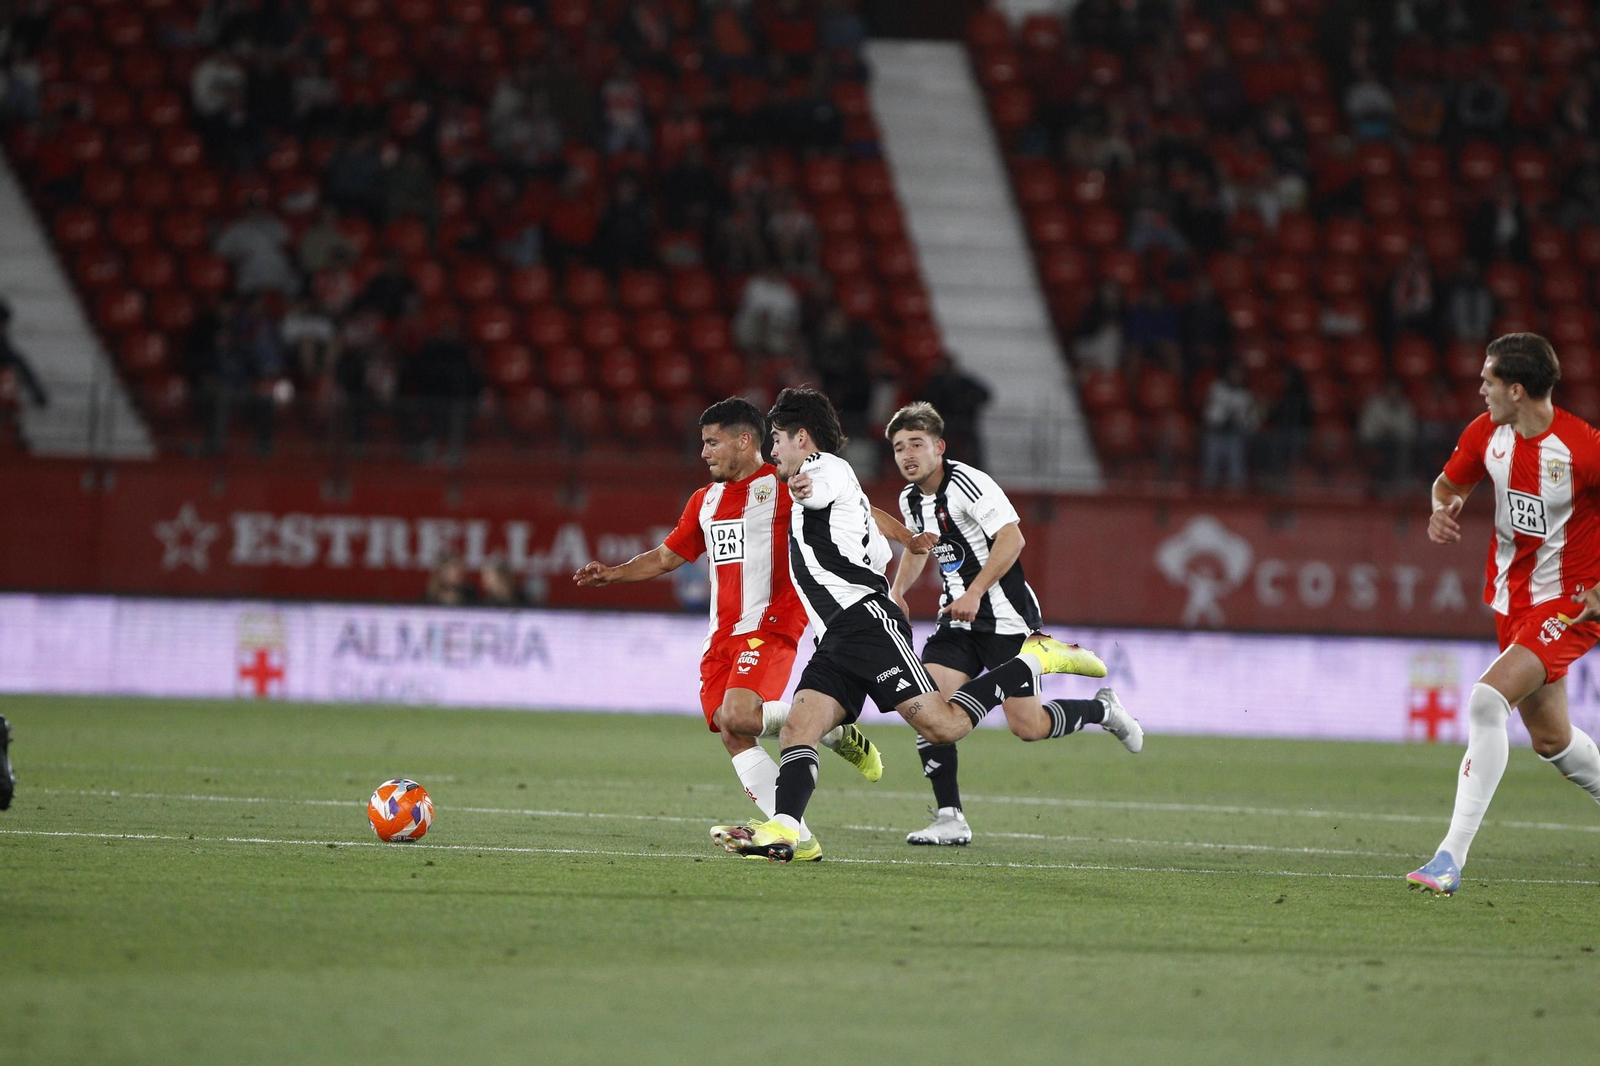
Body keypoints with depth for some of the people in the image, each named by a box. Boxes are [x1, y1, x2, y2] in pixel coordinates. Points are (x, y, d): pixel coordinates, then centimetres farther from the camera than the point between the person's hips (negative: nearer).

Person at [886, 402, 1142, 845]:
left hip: (1006, 617, -7)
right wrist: (897, 590, 12)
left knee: (1028, 725, -8)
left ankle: (1103, 710, 22)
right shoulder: (911, 500, 9)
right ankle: (950, 818, -8)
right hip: (957, 622, 7)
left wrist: (974, 593, -27)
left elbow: (1011, 538, -22)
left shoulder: (966, 482, -17)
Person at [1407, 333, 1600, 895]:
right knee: (1550, 738, 15)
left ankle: (1452, 856, -24)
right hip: (1511, 595, 7)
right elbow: (1450, 482, 16)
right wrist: (1443, 508, -8)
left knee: (1487, 700, -24)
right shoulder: (1487, 433, -3)